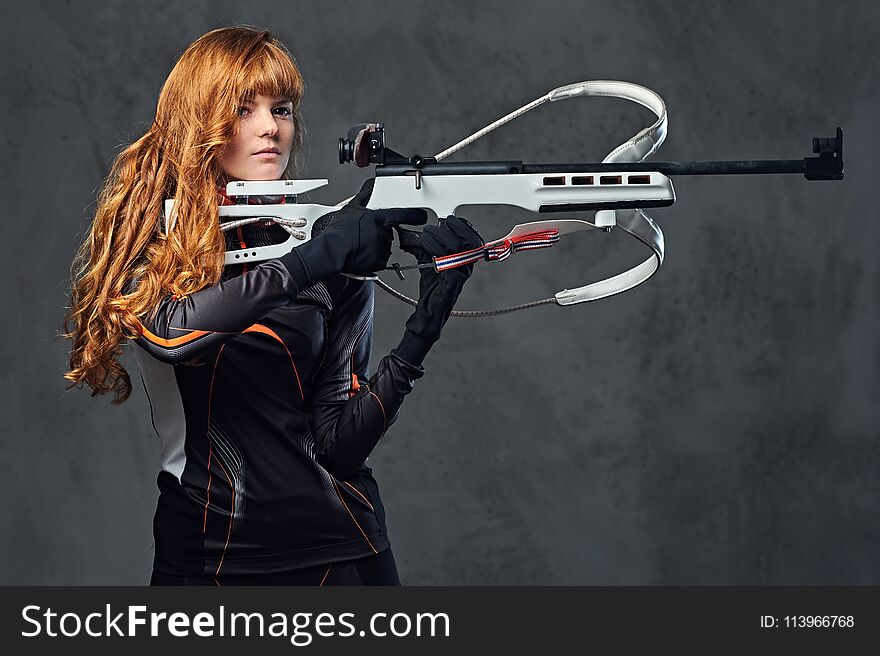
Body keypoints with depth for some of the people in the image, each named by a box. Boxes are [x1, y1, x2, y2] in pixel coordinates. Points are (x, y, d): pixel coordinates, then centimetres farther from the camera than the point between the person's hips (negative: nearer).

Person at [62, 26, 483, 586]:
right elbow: (167, 330, -24)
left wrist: (421, 333, -20)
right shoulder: (148, 232, -2)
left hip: (333, 551, 1)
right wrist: (312, 261, -28)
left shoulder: (339, 264, -1)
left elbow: (337, 443, -8)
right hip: (198, 553, -1)